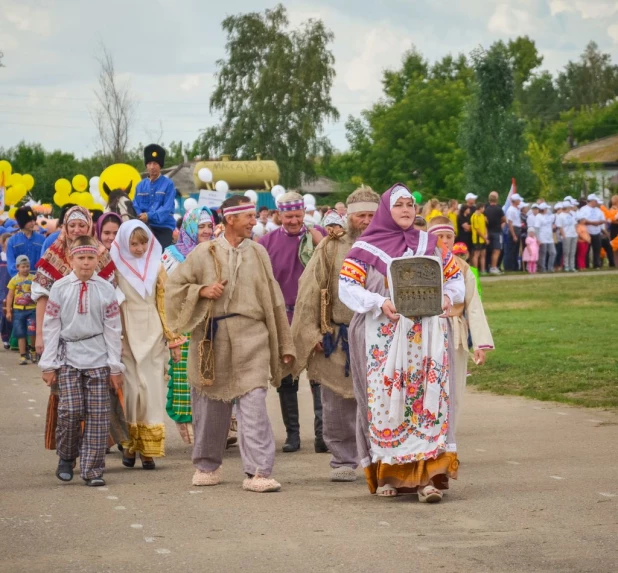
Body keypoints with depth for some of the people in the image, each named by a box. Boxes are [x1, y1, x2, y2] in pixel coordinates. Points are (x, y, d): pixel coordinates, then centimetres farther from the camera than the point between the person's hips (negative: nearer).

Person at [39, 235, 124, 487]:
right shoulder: (60, 288, 2)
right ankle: (66, 458, 15)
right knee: (71, 410, -9)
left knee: (97, 415, -2)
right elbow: (51, 327, 4)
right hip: (68, 357, -1)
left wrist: (115, 366, 4)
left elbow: (112, 329, 6)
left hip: (98, 358, 1)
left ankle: (92, 469, 4)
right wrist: (48, 365, 2)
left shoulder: (106, 289, 4)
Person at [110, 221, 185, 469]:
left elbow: (165, 303, 10)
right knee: (132, 389, -4)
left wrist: (174, 338, 7)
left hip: (153, 336, 2)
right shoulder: (116, 267, 1)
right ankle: (129, 445, 8)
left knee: (153, 390, -2)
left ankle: (148, 449, 2)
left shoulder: (156, 266, 10)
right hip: (127, 336, -2)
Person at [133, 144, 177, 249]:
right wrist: (141, 217, -16)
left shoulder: (168, 184, -3)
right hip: (145, 227, 4)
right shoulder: (141, 185, 10)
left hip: (164, 227, -4)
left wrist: (149, 216, -25)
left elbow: (167, 208, -12)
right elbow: (136, 206, 7)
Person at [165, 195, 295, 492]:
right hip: (212, 339, 0)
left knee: (254, 404, -11)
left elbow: (273, 300, 11)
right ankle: (207, 466, 26)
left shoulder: (258, 253, 8)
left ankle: (257, 472, -12)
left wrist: (284, 345, 10)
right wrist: (202, 291, -12)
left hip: (251, 338, 0)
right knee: (210, 404, 9)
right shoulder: (204, 253, 3)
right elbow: (175, 286, 7)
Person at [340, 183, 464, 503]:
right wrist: (380, 303, -17)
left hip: (426, 336, 2)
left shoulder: (430, 244, 13)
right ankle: (388, 474, 8)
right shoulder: (367, 247, 4)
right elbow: (347, 287, -3)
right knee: (386, 399, -3)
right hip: (384, 336, -2)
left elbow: (455, 277, 18)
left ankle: (428, 475, -9)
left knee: (430, 396, -7)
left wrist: (449, 297, -4)